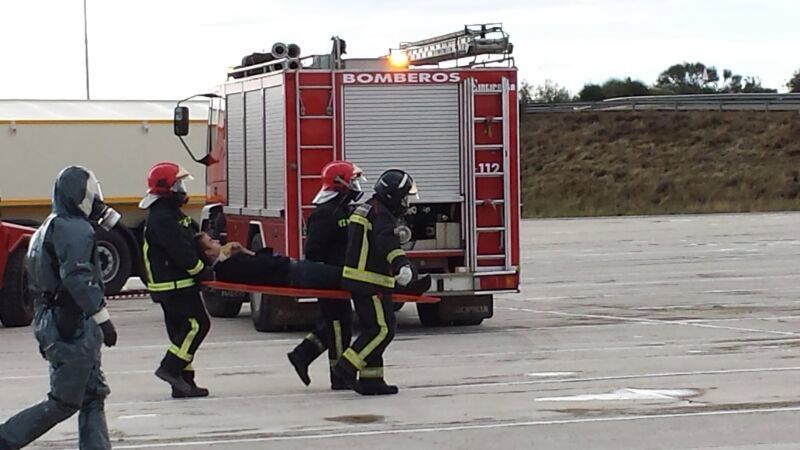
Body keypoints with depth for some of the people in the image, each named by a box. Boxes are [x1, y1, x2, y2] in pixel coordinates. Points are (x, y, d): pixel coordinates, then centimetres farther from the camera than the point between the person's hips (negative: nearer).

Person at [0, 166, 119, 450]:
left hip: (55, 323, 10)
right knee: (64, 402, -4)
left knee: (93, 396, 12)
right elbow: (77, 279, -27)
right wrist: (102, 317, -25)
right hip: (72, 327, -10)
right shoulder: (76, 230, -15)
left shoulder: (53, 227, 16)